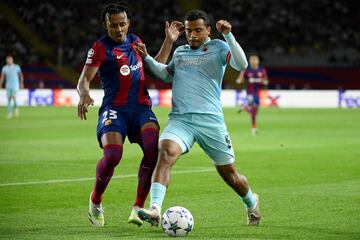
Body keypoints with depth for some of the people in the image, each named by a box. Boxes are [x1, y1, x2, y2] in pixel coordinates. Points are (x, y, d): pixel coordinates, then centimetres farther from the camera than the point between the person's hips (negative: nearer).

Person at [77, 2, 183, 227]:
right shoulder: (101, 47, -3)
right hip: (114, 109, -4)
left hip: (141, 106, 4)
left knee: (153, 149, -23)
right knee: (112, 156, -26)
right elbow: (84, 80, -11)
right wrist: (84, 95, -33)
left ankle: (138, 209, -12)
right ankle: (95, 202, 4)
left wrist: (169, 41, 23)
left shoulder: (135, 41, 15)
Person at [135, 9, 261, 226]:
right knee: (166, 153, -27)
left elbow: (242, 65, -14)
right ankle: (155, 210, -39)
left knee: (229, 173, 7)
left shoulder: (218, 47, 4)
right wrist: (147, 58, 27)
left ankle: (252, 202, 39)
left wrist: (228, 35, -21)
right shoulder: (180, 51, 19)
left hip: (211, 119, -3)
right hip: (180, 118, 3)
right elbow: (167, 74, 38)